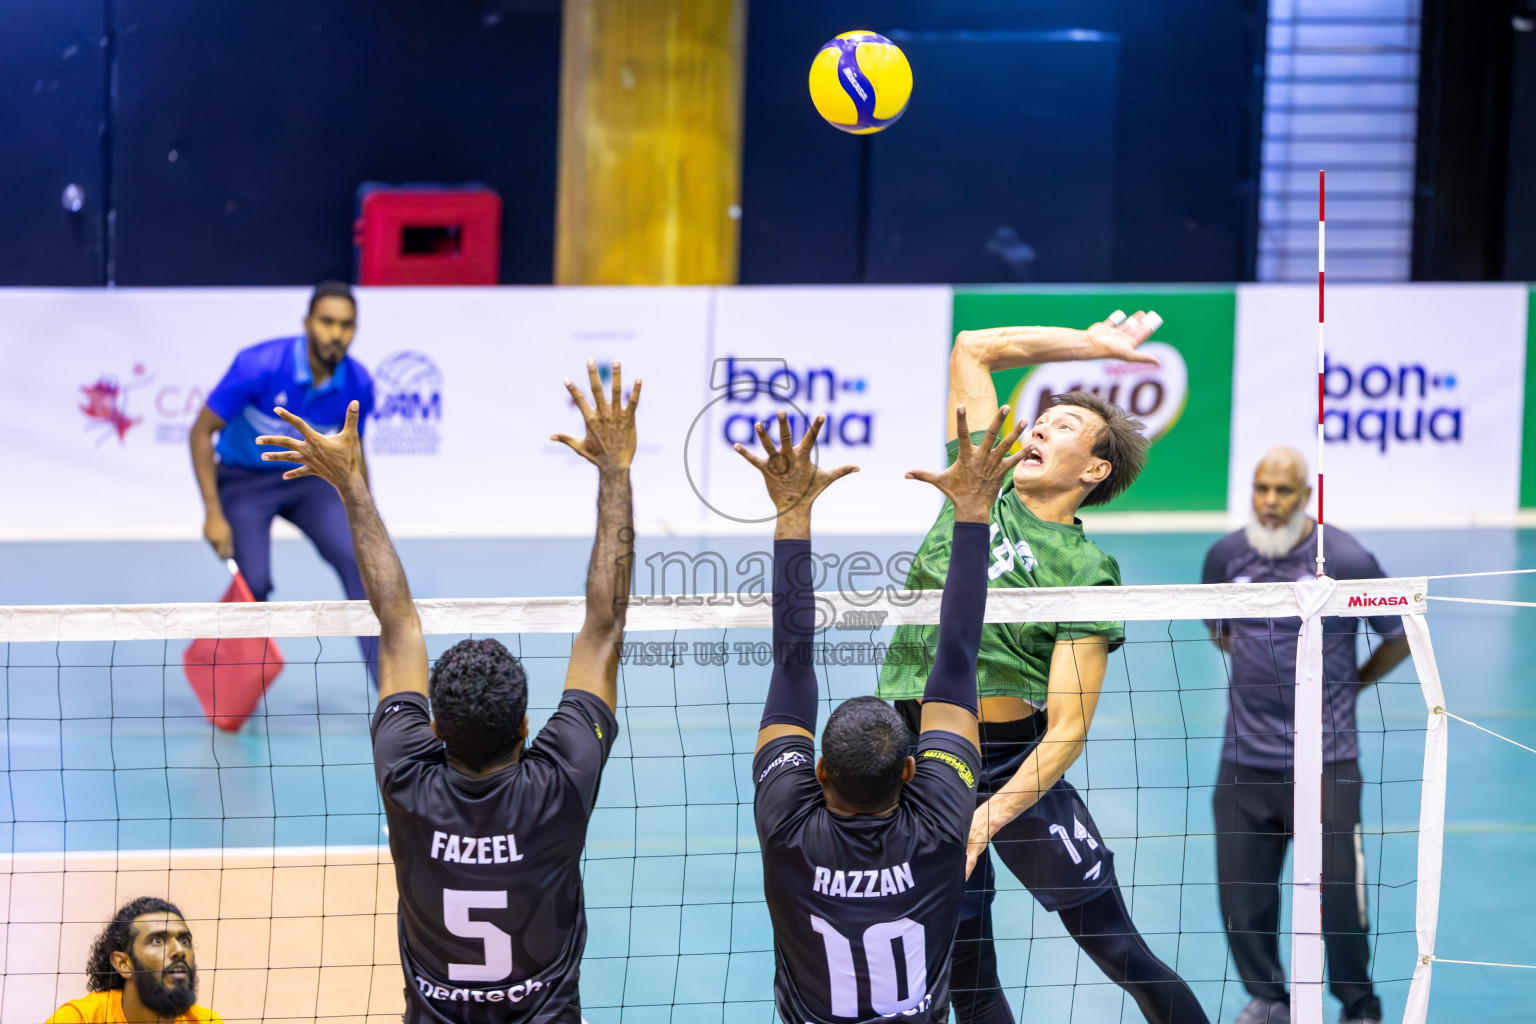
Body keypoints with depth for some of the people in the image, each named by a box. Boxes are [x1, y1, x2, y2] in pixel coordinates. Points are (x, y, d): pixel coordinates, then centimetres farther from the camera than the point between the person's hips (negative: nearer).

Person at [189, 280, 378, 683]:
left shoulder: (357, 385, -13)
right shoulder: (259, 366, -27)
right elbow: (202, 432, -18)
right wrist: (213, 513, -22)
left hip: (307, 478, 3)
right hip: (243, 479, -3)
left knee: (359, 559, -18)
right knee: (254, 585, -16)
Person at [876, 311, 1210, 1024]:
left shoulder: (1086, 570, -7)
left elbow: (1069, 728, -13)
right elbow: (972, 350, 15)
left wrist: (988, 818, -24)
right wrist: (1088, 343, 15)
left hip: (1013, 762, -4)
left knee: (1114, 946, -1)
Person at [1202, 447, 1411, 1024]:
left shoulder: (1346, 560, -9)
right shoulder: (1225, 555, 3)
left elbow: (1400, 637, 4)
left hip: (1324, 760, -4)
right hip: (1245, 758, 4)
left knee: (1336, 893, -4)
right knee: (1242, 890, 4)